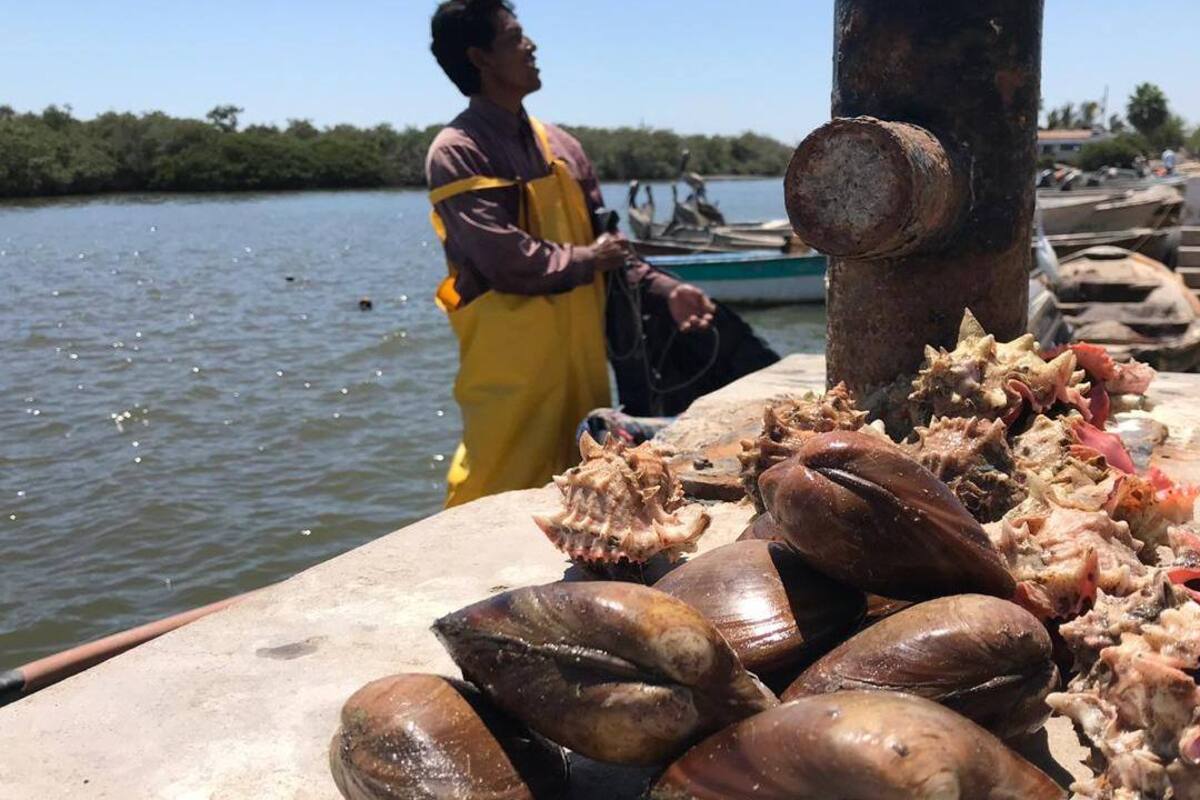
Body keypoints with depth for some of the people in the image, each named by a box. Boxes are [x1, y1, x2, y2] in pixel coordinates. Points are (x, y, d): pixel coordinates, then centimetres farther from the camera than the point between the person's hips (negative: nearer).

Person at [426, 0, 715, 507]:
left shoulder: (559, 146, 12)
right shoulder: (456, 153, -11)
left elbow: (604, 243, 16)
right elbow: (507, 260, -21)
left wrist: (663, 289, 3)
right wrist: (585, 261, -6)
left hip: (581, 354, 7)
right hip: (510, 367, -7)